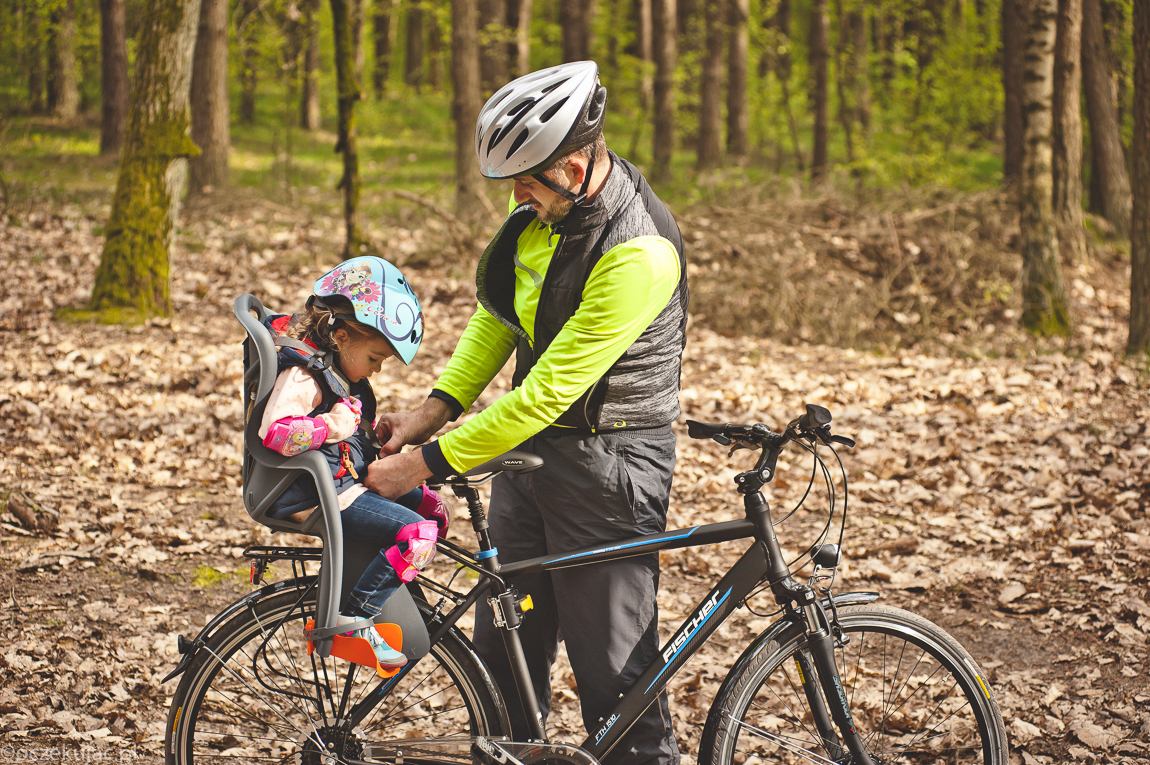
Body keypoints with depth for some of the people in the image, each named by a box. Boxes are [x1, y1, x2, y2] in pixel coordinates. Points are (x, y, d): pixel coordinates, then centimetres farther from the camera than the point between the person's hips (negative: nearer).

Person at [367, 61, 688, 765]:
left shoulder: (638, 253, -28)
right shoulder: (545, 206, -3)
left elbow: (548, 392, -27)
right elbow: (498, 315, 12)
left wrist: (428, 463, -22)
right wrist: (434, 409, 2)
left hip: (608, 466, -8)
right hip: (529, 444, 8)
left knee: (614, 664, 0)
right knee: (504, 641, 16)